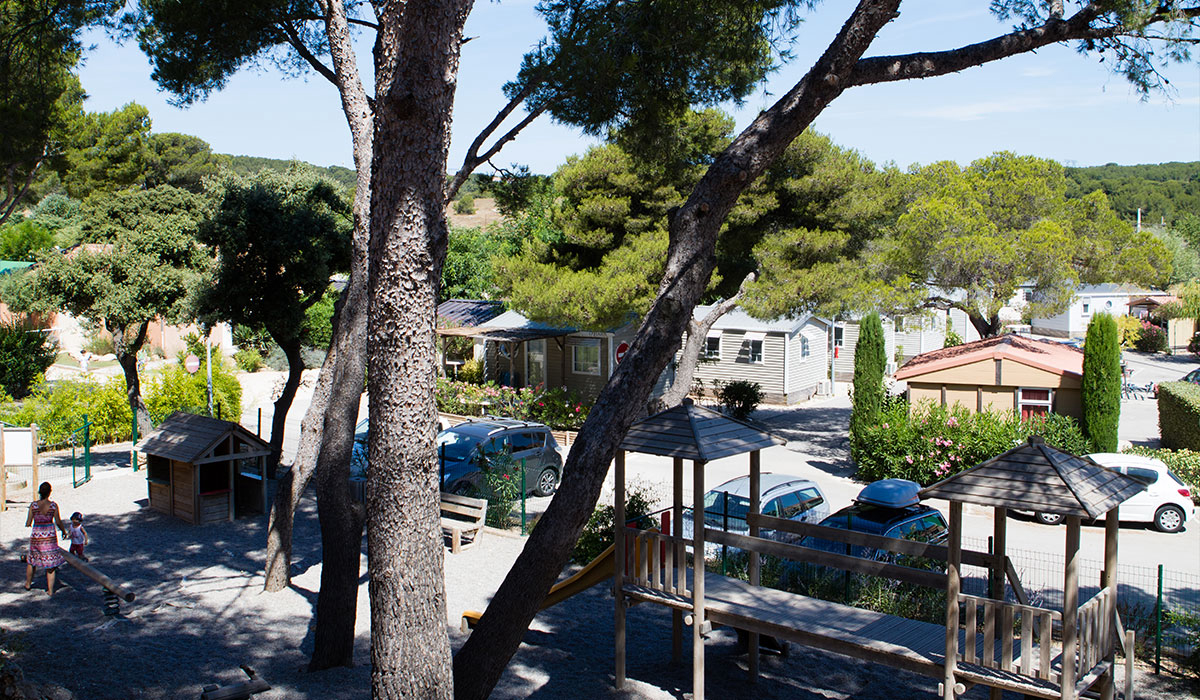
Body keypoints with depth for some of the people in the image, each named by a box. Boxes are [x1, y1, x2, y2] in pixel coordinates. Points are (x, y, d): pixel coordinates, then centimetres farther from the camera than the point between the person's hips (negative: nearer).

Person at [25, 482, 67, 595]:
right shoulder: (53, 505, -12)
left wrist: (27, 524, 20)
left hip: (36, 536, 2)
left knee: (31, 560, 24)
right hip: (50, 536, -1)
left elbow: (28, 523, -4)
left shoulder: (33, 505, -8)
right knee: (51, 564, 7)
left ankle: (28, 584, 41)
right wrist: (64, 530, 11)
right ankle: (50, 590, 8)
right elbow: (58, 522, -8)